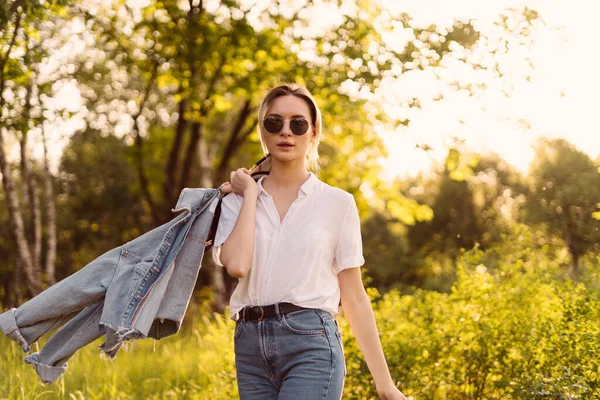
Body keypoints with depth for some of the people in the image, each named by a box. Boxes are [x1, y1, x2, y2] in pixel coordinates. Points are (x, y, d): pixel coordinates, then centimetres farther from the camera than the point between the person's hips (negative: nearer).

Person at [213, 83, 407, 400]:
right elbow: (236, 264, -12)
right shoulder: (237, 201, 9)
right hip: (250, 345, 3)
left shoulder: (337, 202, 4)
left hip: (311, 344, -3)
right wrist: (251, 193, -1)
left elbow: (354, 297, 5)